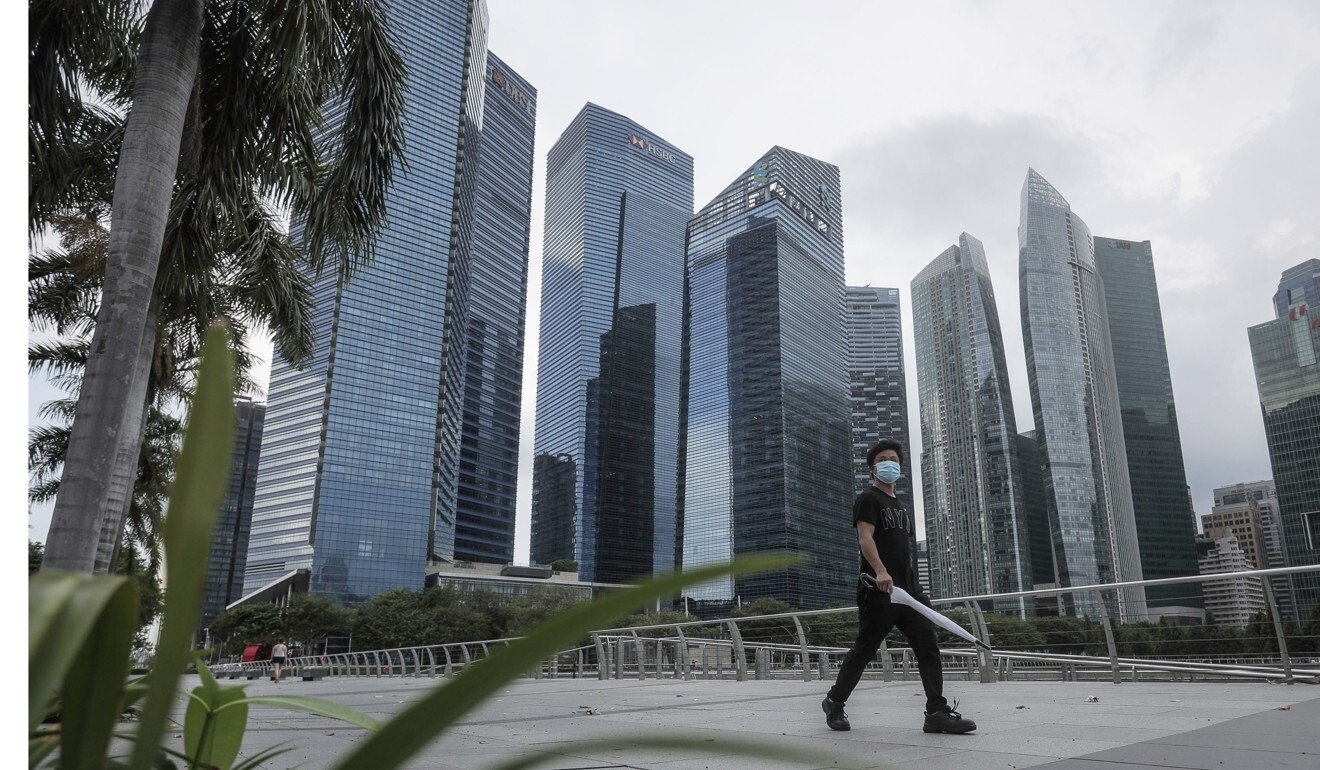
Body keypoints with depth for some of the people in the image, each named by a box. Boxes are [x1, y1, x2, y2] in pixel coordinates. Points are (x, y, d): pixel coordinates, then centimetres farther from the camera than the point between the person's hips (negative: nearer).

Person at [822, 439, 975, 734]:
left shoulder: (902, 507, 24)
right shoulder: (868, 499, -2)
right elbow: (865, 537, -17)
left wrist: (914, 585, 20)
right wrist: (880, 571, -32)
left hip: (908, 589, 8)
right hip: (878, 590, -8)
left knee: (928, 646, -4)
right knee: (864, 649, -1)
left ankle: (937, 713, -4)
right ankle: (834, 703, 15)